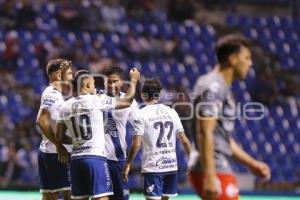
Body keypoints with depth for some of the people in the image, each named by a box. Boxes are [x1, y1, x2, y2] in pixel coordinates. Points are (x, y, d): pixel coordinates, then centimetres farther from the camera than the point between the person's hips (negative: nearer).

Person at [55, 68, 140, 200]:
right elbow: (127, 101, 2)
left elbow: (59, 137, 13)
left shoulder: (65, 107, 8)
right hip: (95, 157, -6)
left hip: (76, 159, 6)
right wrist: (133, 80, 18)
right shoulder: (97, 101, -7)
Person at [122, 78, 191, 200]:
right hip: (171, 165, 5)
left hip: (153, 167, -5)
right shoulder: (171, 112, 6)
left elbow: (136, 144, -13)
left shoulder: (142, 114, -7)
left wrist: (128, 164, -4)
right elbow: (184, 140, 7)